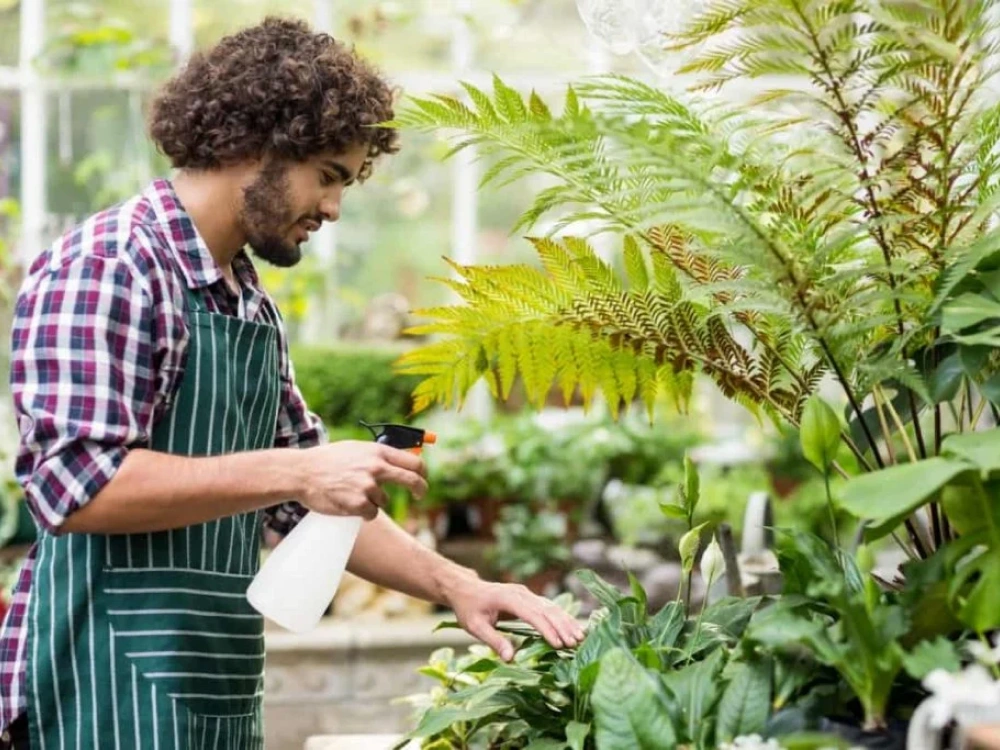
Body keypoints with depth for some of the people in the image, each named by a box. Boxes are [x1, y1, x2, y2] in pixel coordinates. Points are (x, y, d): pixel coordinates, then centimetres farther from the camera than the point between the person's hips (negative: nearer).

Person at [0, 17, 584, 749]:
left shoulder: (254, 310, 14)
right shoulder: (106, 267, -12)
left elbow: (302, 503, 20)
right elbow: (76, 484, -21)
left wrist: (456, 586, 10)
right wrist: (294, 470, -21)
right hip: (111, 690, -9)